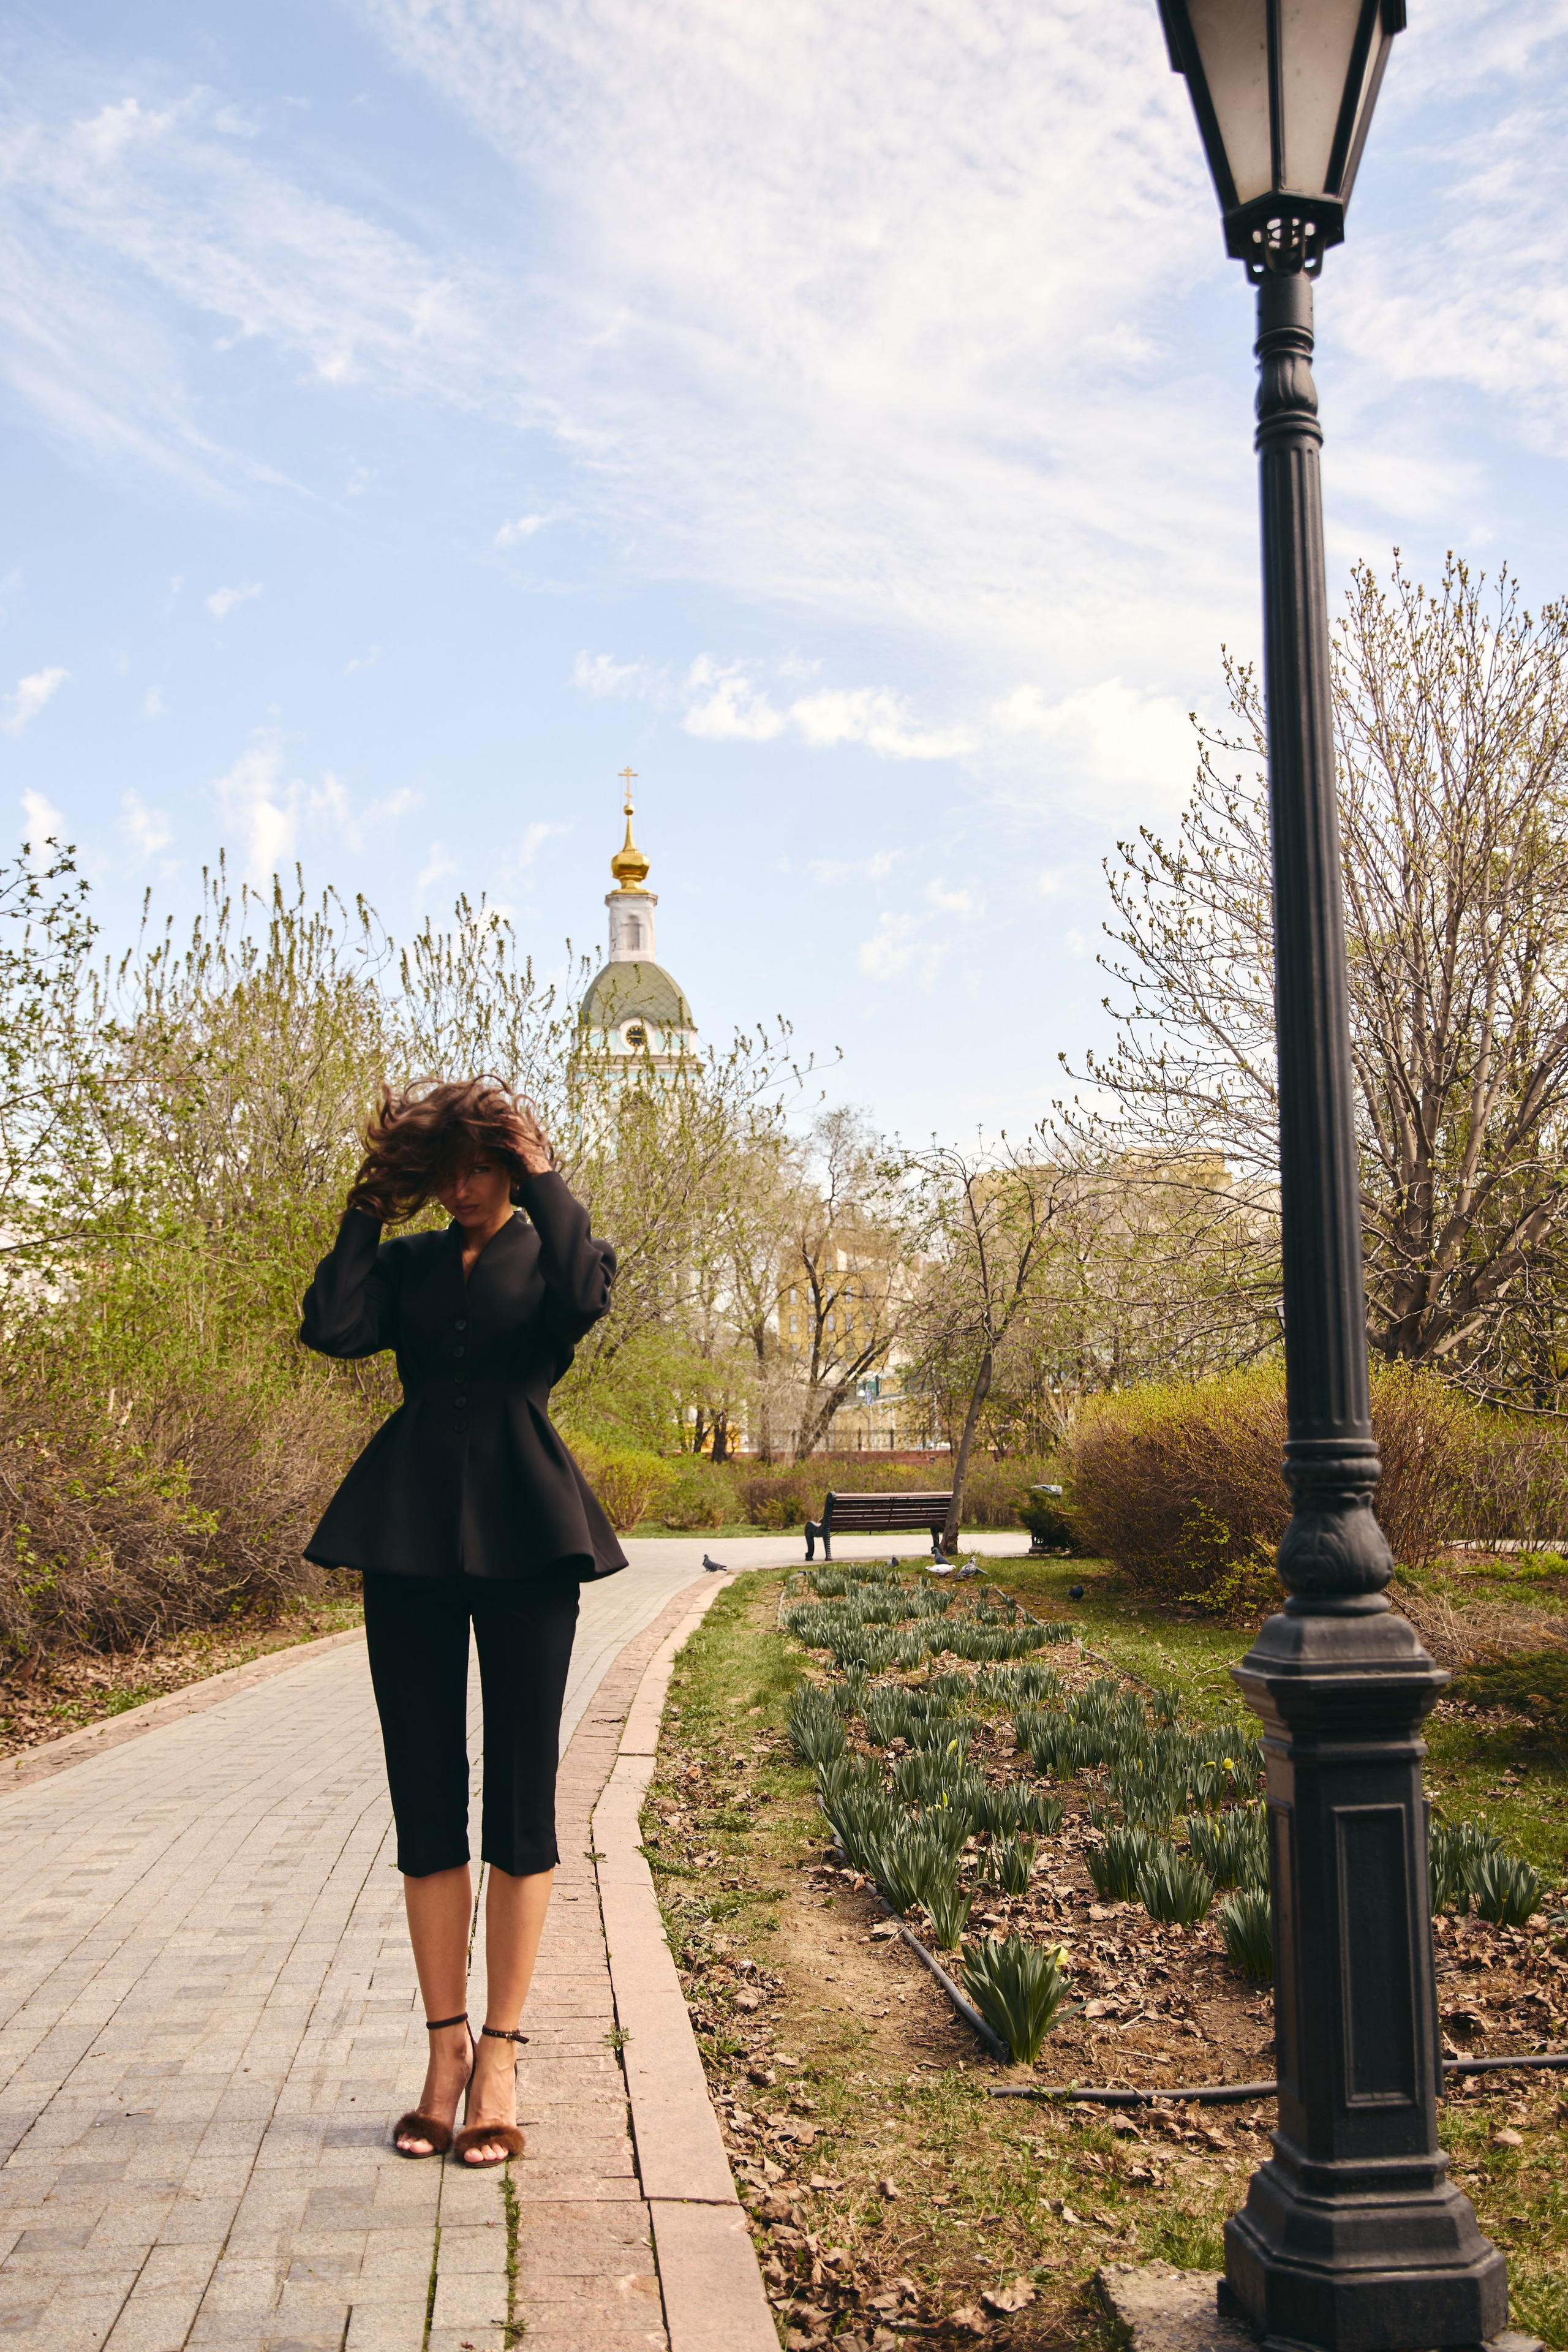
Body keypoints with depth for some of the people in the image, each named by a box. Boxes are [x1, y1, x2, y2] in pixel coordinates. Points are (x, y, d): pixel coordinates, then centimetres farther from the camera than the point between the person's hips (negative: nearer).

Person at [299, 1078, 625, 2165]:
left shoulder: (552, 1248, 7)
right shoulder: (407, 1262, 14)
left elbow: (583, 1299, -18)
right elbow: (332, 1327, -5)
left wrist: (542, 1179, -8)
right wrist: (371, 1205, 2)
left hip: (525, 1538, -3)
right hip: (409, 1536, 3)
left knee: (520, 1799, 0)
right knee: (426, 1801, 6)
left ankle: (500, 2055, 10)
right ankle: (447, 2048, 17)